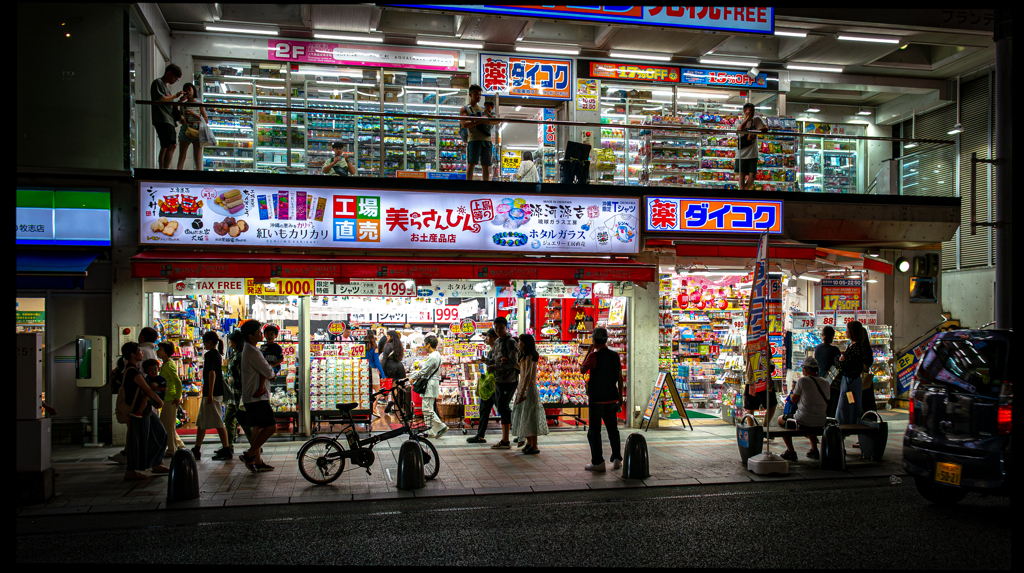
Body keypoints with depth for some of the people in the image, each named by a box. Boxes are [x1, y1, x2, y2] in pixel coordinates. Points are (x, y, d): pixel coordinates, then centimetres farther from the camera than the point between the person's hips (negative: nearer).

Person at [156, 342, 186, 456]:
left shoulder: (169, 365, -17)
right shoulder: (165, 364, 14)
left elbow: (178, 382, -24)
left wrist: (178, 397, -20)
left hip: (171, 399, -10)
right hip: (167, 398, 10)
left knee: (168, 425, -2)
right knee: (163, 423, 17)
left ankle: (172, 450, 6)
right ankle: (179, 444, 24)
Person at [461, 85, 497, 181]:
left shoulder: (483, 109, 25)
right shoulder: (464, 109, 12)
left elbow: (496, 121, 14)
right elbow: (464, 124, -6)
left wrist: (486, 120, -6)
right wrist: (478, 122, -16)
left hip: (486, 140, 4)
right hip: (474, 139, -4)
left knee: (486, 165, 1)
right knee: (471, 163, -12)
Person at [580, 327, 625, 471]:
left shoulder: (594, 355, -14)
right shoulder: (615, 355, 3)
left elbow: (582, 370, -3)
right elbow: (620, 377, 6)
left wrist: (588, 352, 2)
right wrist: (620, 396, 14)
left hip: (596, 399, -5)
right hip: (611, 398, 5)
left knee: (594, 431, 2)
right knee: (612, 428, 14)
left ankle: (598, 462, 1)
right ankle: (616, 459, 12)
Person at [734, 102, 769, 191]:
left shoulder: (757, 119, 4)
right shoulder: (740, 122, 3)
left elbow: (766, 128, -6)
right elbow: (740, 128, -20)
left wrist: (754, 131, -18)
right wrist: (747, 118, -14)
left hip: (753, 154, 0)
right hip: (741, 154, 0)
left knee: (752, 174, -4)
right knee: (742, 174, 4)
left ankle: (746, 189, 15)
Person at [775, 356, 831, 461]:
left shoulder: (802, 380, -13)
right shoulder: (825, 382, 4)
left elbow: (794, 399, -5)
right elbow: (826, 401, 16)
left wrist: (793, 387, 14)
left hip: (803, 423, -6)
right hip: (820, 424, 6)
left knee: (781, 420, 21)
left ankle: (790, 452, 15)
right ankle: (814, 450, 31)